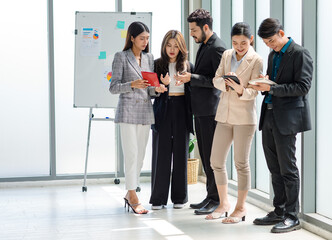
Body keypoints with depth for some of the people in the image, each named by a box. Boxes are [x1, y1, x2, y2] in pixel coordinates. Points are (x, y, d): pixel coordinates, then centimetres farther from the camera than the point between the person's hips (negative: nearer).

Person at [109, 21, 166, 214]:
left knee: (140, 155, 7)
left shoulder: (149, 58, 14)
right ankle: (133, 197, -4)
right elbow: (113, 87, -5)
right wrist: (132, 85, -20)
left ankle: (130, 193, 19)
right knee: (131, 154, -9)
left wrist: (156, 89, -6)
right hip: (128, 111, -5)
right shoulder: (121, 57, -1)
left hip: (146, 112, 5)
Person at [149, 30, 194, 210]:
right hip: (163, 112, -1)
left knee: (180, 153, 4)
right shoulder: (157, 65, 4)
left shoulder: (187, 66, 9)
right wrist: (164, 85, -17)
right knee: (161, 153, -1)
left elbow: (192, 91, 7)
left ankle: (179, 197, 13)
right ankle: (158, 198, 5)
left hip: (181, 110, 1)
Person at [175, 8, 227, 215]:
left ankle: (216, 199, 0)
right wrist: (189, 76, 9)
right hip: (200, 109, 10)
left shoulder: (217, 48, -13)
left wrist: (192, 78, -19)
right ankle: (211, 196, 20)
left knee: (212, 156, -6)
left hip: (210, 110, -10)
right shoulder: (204, 46, 18)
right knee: (205, 155, 13)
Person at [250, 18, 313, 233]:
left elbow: (303, 86, -15)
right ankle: (279, 212, 23)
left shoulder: (300, 54, -9)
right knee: (275, 168, 13)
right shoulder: (273, 55, 18)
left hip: (287, 118, -8)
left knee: (288, 168, -4)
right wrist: (263, 85, 0)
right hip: (269, 116, 8)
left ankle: (292, 217, 4)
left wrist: (271, 88, -20)